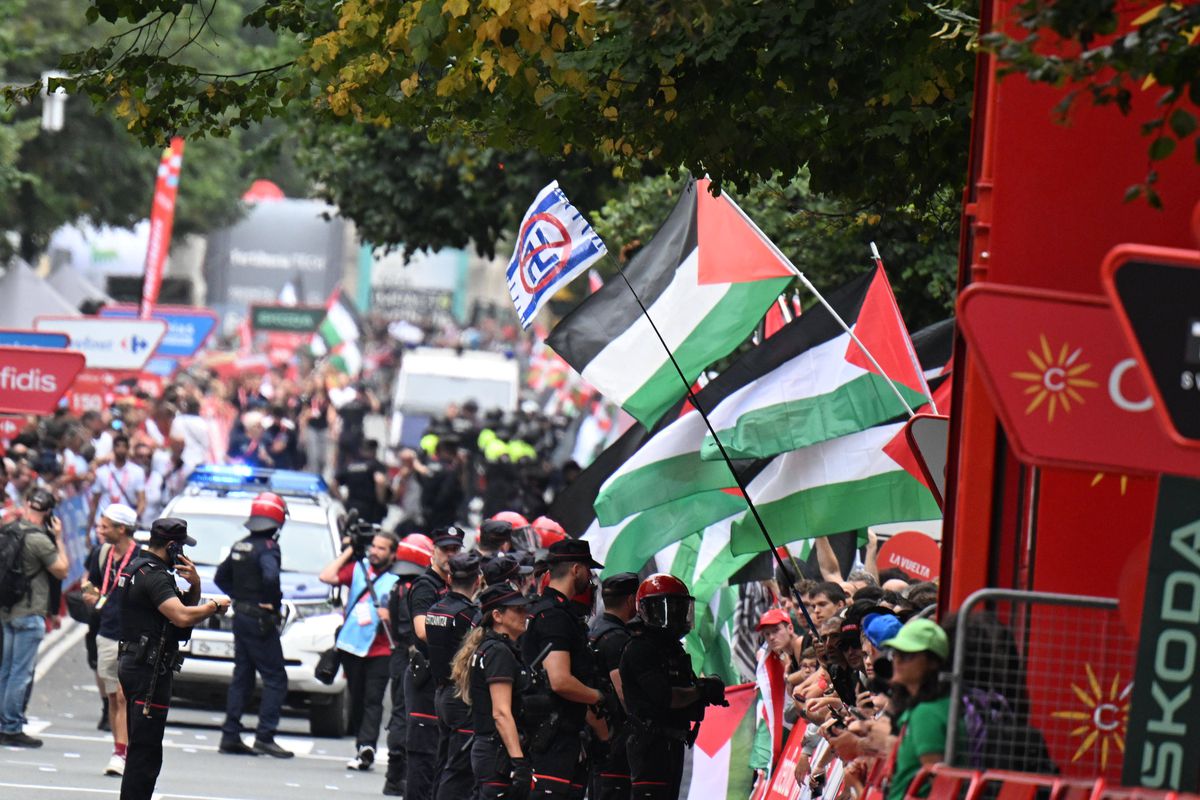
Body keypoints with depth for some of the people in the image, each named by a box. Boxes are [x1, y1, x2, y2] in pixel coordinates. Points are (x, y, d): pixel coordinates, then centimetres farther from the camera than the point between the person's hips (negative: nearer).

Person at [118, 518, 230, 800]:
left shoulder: (138, 568, 16)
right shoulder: (153, 576, -17)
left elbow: (183, 605, 22)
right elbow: (182, 616, -30)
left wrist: (194, 584, 1)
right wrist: (215, 606, -13)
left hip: (132, 664, 11)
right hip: (149, 669, -11)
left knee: (140, 749, 18)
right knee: (145, 752, -10)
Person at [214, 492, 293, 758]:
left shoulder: (240, 547, 11)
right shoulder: (267, 548, -15)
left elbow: (221, 577, 20)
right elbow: (270, 576, -31)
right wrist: (273, 602, -16)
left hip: (240, 617, 8)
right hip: (260, 621, -8)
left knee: (242, 677, 13)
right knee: (275, 678, -4)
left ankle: (230, 736, 12)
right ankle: (264, 737, -11)